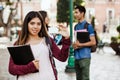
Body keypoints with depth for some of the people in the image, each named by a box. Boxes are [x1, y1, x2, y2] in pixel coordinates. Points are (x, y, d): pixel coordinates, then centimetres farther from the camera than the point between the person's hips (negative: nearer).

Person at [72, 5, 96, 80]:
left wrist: (80, 45, -15)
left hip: (84, 56, -7)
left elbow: (93, 42, -10)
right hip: (76, 56, 7)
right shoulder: (76, 26, 14)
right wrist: (74, 44, 0)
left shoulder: (88, 26, -7)